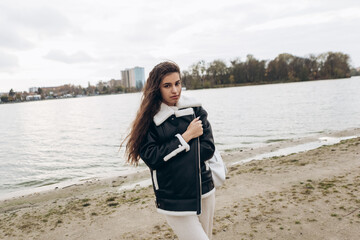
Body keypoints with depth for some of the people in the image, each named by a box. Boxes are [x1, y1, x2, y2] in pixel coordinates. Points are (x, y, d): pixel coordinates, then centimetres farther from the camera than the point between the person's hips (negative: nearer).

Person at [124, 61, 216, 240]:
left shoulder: (195, 109, 2)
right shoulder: (149, 118, -5)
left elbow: (208, 148, -3)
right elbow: (150, 157, -15)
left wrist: (171, 155, -10)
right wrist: (185, 137, -14)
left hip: (203, 190, 4)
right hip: (174, 200, -4)